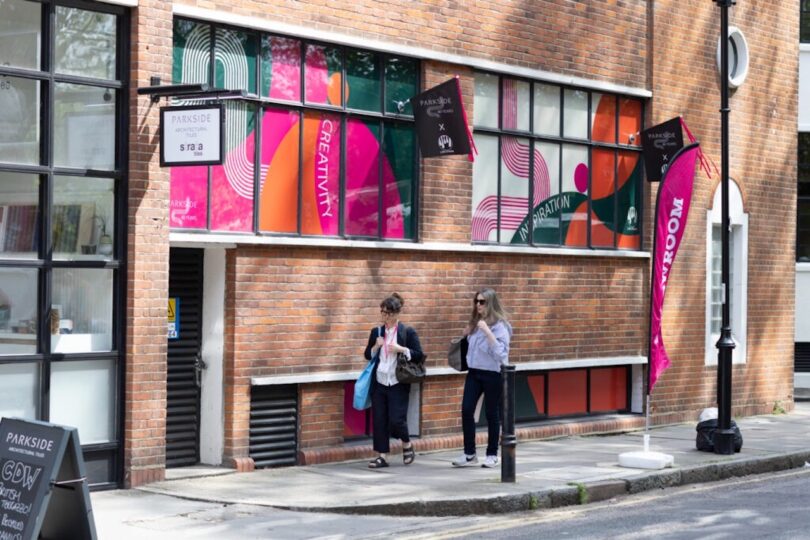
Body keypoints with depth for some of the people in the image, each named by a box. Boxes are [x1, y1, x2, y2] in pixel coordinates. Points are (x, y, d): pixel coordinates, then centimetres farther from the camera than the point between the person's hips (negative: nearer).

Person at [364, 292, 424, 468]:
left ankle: (407, 445, 20)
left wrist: (402, 349, -17)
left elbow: (419, 356, -4)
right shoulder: (376, 332, 9)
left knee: (396, 419, -8)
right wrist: (376, 346, -6)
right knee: (379, 420, 1)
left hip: (398, 384, -4)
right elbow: (368, 355, 14)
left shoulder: (408, 332, -3)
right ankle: (382, 456, 9)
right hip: (379, 383, 4)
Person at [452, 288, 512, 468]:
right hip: (474, 372, 6)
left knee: (491, 413, 3)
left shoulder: (500, 325, -11)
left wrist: (487, 331, -27)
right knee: (466, 410, -3)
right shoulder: (475, 323, 9)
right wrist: (467, 335, 1)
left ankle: (492, 455, 15)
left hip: (493, 374, -6)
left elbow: (500, 351, -21)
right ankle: (469, 453, 4)